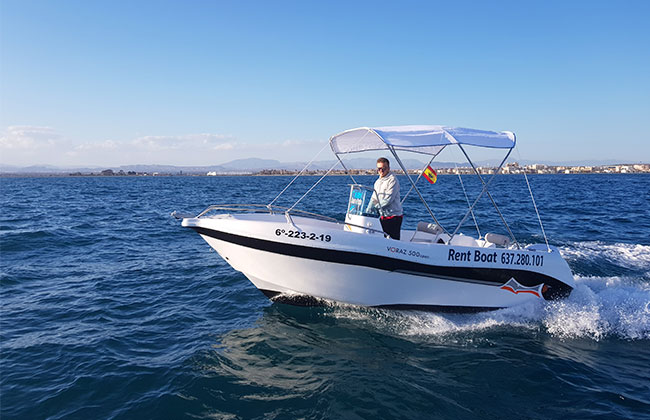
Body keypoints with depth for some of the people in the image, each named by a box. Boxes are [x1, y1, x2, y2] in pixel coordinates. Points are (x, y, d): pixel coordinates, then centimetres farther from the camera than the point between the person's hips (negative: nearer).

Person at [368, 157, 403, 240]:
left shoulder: (392, 180, -10)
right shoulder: (378, 181, 16)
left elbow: (388, 199, -18)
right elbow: (374, 198, 16)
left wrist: (375, 207, -17)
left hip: (393, 216, -8)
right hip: (383, 216, 8)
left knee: (393, 240, -8)